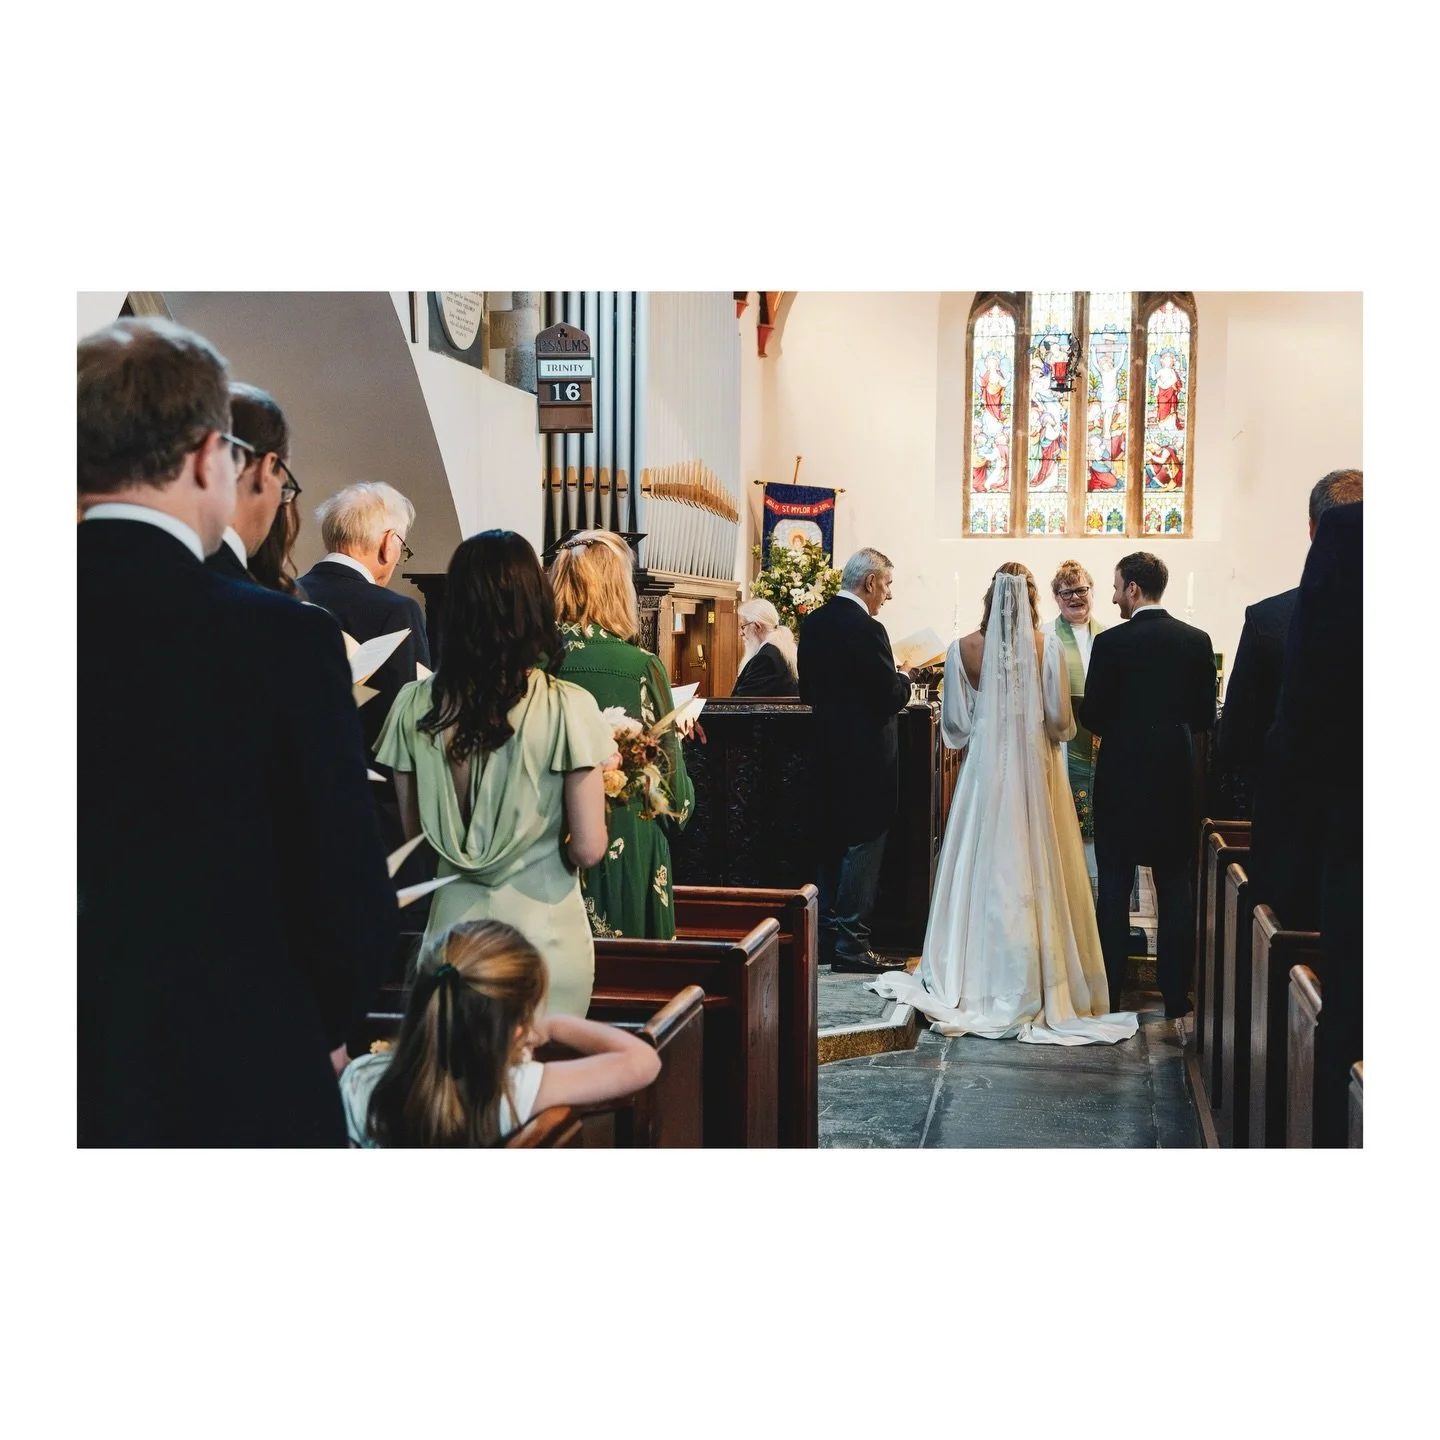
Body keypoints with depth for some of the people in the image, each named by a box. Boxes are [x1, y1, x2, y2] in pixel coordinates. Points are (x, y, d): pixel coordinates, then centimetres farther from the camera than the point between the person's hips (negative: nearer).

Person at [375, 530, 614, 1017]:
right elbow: (588, 848, -14)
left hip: (452, 924, 3)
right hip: (543, 932, -3)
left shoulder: (415, 705, -6)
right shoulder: (566, 707, -15)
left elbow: (413, 831, 4)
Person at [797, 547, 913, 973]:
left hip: (827, 753, 8)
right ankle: (851, 946, 3)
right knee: (862, 848, 0)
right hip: (865, 757, -8)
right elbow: (891, 698, -18)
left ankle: (826, 938, 23)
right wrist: (905, 678, 1)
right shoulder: (867, 630, -19)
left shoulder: (814, 622, 6)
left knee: (830, 846, 16)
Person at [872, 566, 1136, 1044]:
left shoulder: (964, 648, -4)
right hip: (1036, 772, -1)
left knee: (983, 871, 8)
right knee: (1036, 873, 6)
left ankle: (975, 980, 13)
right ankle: (1040, 981, 11)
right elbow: (1060, 721, -5)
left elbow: (954, 725, -1)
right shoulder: (1047, 647, -7)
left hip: (985, 771, 1)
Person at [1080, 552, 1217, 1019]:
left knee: (1114, 887, 5)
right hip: (1177, 776, 3)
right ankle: (1175, 993, 13)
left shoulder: (1110, 643, -11)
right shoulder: (1197, 640, 0)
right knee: (1175, 886, 9)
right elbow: (1205, 716, 3)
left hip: (1122, 775, -3)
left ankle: (1109, 990, 10)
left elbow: (1092, 716, -9)